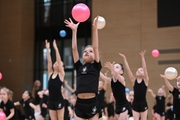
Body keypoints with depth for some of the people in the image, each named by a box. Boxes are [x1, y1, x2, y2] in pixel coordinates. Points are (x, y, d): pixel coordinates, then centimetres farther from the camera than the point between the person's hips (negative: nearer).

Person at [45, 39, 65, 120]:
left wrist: (56, 48, -15)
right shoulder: (50, 74, 9)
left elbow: (58, 60, -10)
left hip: (59, 100, -5)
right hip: (51, 100, 5)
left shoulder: (61, 74, -3)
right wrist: (47, 49, -3)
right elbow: (49, 61, 4)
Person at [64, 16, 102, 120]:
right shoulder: (79, 67, 13)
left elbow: (96, 47, -2)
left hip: (92, 103, -3)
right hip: (80, 103, 4)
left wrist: (95, 28, -8)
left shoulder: (96, 66, 6)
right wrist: (74, 30, 5)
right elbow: (74, 48, 9)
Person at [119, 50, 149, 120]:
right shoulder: (134, 81, 4)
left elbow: (145, 68, -12)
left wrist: (142, 57, -22)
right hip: (135, 104, 2)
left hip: (143, 104, -2)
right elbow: (128, 70, -3)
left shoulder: (145, 81, -1)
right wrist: (124, 59, -10)